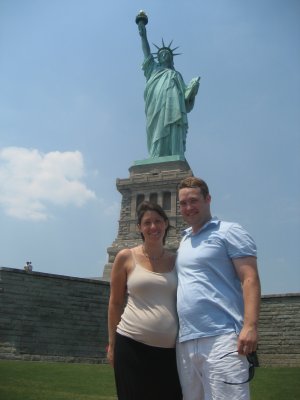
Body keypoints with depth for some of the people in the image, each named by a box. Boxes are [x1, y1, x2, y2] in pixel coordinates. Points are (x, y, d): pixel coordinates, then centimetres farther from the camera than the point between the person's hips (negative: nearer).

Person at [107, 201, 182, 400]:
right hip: (131, 346, -2)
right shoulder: (126, 257, 1)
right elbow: (115, 303, 6)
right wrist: (112, 343, 6)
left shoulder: (176, 261, 7)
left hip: (170, 349, 2)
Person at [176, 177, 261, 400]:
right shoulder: (184, 242, 21)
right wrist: (179, 335, 15)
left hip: (221, 338, -7)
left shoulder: (229, 232, 0)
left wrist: (250, 325, -21)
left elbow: (250, 279, -8)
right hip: (185, 342, 7)